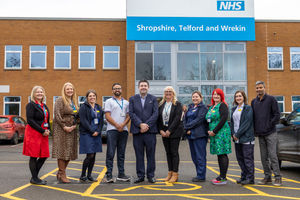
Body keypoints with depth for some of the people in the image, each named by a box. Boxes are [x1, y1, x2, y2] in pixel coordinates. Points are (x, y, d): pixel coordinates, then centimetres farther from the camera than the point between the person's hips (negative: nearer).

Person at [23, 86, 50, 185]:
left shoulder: (45, 106, 17)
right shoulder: (31, 105, -5)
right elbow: (30, 120, -14)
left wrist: (48, 130, 1)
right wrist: (42, 131, -16)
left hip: (43, 134, 8)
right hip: (33, 133, -7)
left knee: (44, 156, 6)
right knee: (34, 156, -1)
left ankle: (34, 176, 19)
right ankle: (34, 178, 9)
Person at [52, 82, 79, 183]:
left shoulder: (74, 102, 16)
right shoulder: (60, 100, -5)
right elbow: (57, 115, -12)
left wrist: (75, 125, 2)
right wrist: (64, 127, -16)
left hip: (72, 129, 7)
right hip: (61, 129, -7)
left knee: (69, 152, 8)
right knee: (62, 151, -5)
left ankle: (60, 173, 20)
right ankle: (62, 175, 3)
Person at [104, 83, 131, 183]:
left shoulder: (126, 102, 17)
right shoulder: (109, 101, 5)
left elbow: (128, 116, 11)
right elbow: (107, 116, -3)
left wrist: (123, 125, -7)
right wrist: (117, 125, -10)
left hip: (123, 130, 4)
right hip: (112, 130, -4)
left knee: (121, 154, 8)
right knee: (110, 153, -6)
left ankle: (121, 174, 14)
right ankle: (109, 175, -1)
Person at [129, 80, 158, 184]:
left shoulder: (153, 99, 8)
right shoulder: (132, 99, 10)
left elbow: (155, 114, -1)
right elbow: (131, 113, 0)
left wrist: (147, 125, -12)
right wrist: (140, 124, -13)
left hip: (150, 130, -1)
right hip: (137, 131, 1)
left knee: (151, 154, 4)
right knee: (139, 155, 5)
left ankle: (151, 175, 14)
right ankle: (140, 175, 15)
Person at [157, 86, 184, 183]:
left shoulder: (177, 104, -3)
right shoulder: (161, 105, 11)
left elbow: (177, 118, -12)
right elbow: (158, 118, 7)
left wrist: (169, 130, -16)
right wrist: (161, 130, -5)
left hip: (174, 131, -4)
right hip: (164, 132, 5)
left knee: (174, 152, -3)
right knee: (168, 152, 8)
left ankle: (175, 174, 2)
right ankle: (170, 172, 16)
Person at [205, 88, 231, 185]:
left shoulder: (222, 105, -7)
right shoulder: (211, 107, 18)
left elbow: (223, 119, -17)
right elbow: (209, 120, 22)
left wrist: (214, 131, -15)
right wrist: (209, 130, 5)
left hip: (222, 132, -9)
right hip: (214, 133, 9)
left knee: (222, 154, -6)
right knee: (219, 154, 12)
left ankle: (223, 178, -2)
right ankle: (221, 176, 19)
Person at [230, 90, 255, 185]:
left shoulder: (248, 108, -6)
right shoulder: (234, 109, 15)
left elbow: (247, 123, -14)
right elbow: (232, 122, 14)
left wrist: (238, 134, -15)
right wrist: (233, 133, -1)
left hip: (246, 137, -7)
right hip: (236, 138, 7)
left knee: (248, 158, -2)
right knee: (240, 158, 11)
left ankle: (250, 178, 6)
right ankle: (244, 176, 22)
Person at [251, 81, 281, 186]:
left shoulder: (271, 99, -2)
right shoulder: (253, 101, 13)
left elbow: (277, 115, -5)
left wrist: (270, 125, -10)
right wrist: (255, 130, 9)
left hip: (270, 133, -5)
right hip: (260, 134, 5)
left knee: (272, 155, -7)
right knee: (264, 157, 8)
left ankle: (278, 177, 0)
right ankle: (267, 177, 17)